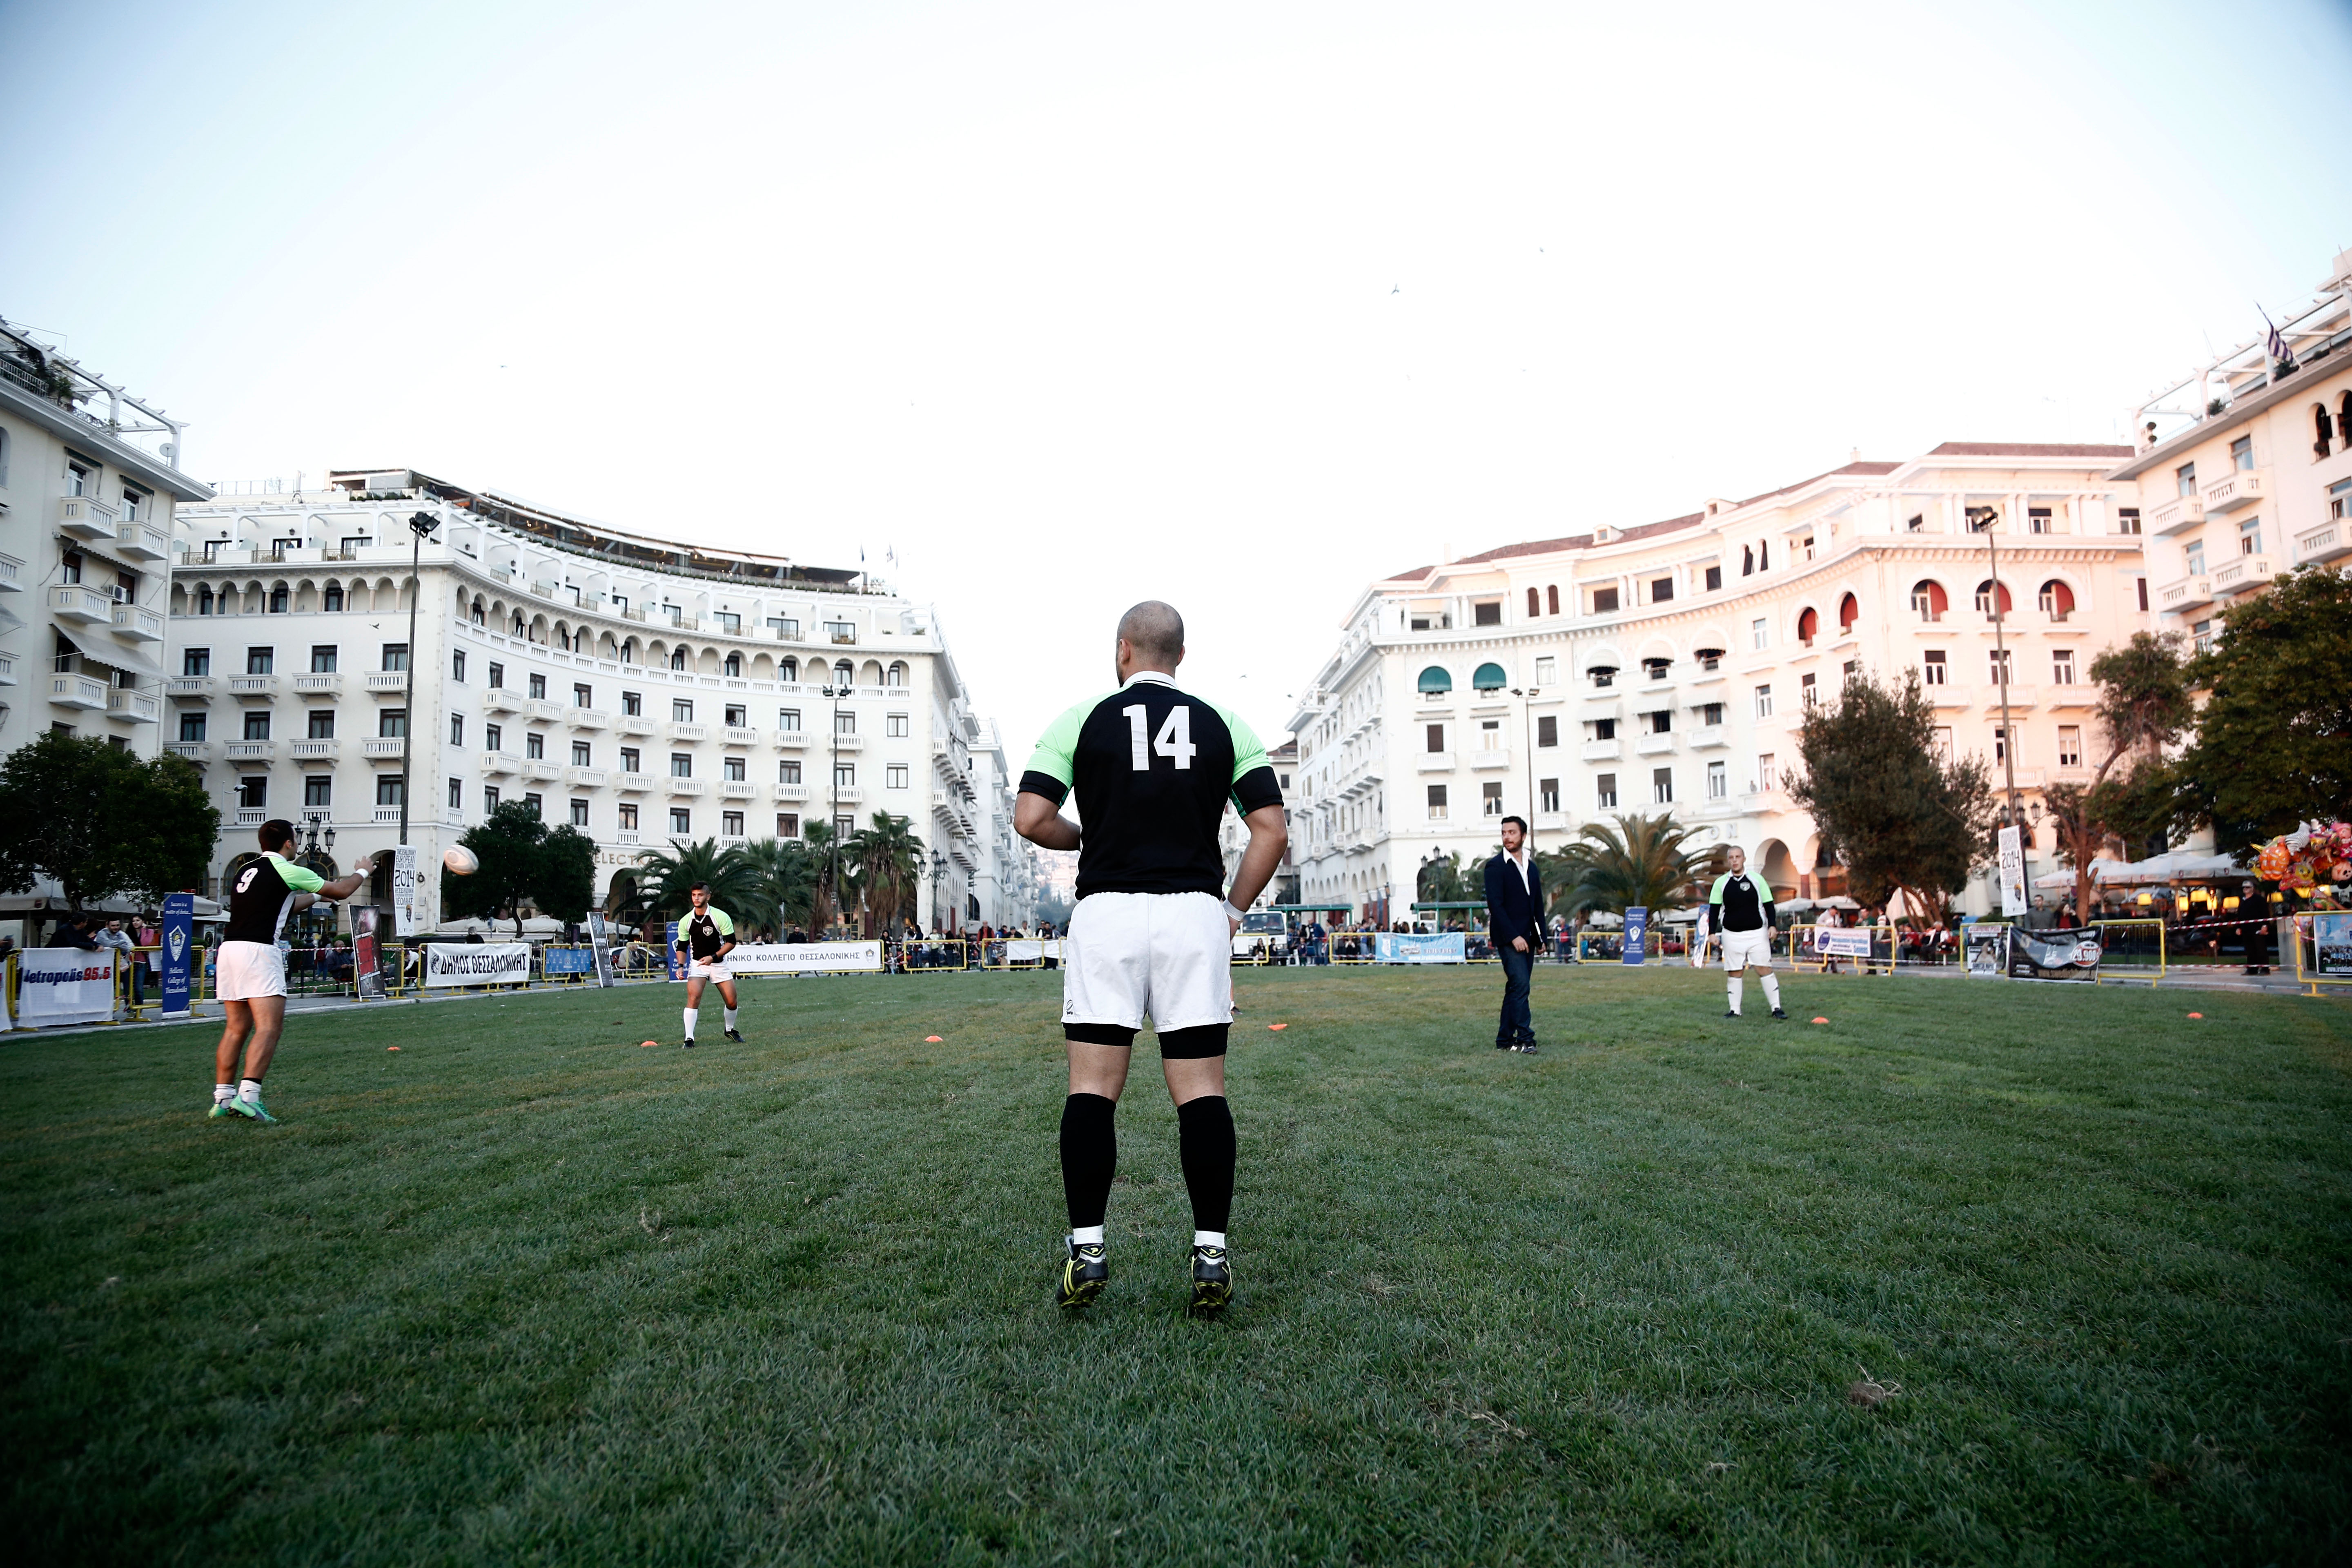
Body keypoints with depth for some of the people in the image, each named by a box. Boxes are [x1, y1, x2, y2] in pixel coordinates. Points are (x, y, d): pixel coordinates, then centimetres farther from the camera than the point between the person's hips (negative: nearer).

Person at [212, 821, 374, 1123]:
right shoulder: (286, 871, -2)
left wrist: (316, 896, 46)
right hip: (258, 951, -8)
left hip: (229, 948, 8)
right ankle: (248, 1095, -18)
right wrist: (363, 871, 25)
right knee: (268, 1027, -9)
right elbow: (342, 891, 7)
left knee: (236, 1028, 12)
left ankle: (223, 1099, 12)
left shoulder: (247, 871, 20)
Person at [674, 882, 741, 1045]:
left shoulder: (721, 917, -14)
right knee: (694, 997, -21)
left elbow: (731, 942, -10)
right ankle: (689, 1039, -18)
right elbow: (682, 947, 5)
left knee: (732, 1002, 0)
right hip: (697, 964, 0)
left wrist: (713, 957, -20)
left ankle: (730, 1030, 28)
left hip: (719, 963, 0)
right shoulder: (686, 921, -6)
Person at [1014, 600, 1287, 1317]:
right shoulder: (1224, 725, 9)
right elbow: (1272, 831, 1)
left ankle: (1086, 1251, 5)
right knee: (1201, 1090, 4)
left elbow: (1030, 818, -5)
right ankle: (1212, 1254, 4)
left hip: (1106, 912, -1)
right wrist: (1232, 910, 11)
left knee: (1092, 1088, 5)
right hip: (1194, 912, 1)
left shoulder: (1081, 719, 4)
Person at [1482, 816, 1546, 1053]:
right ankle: (1525, 1038, -14)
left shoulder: (1532, 867, 15)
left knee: (1516, 988, 7)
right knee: (1520, 985, -15)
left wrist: (1540, 936, 10)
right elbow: (1495, 905, -13)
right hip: (1507, 938, -7)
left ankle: (1505, 1040, 12)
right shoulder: (1496, 866, -6)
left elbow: (1538, 904, 20)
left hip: (1527, 937, 7)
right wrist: (1513, 936, -19)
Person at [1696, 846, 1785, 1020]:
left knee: (1766, 969, -4)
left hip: (1757, 933, -1)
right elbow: (1714, 909, 7)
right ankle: (1735, 1010, 9)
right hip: (1732, 935, 1)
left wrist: (1772, 926, -6)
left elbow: (1768, 904, 5)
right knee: (1734, 973, 3)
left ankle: (1776, 1008, 2)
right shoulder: (1720, 883, 4)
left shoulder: (1756, 880, 1)